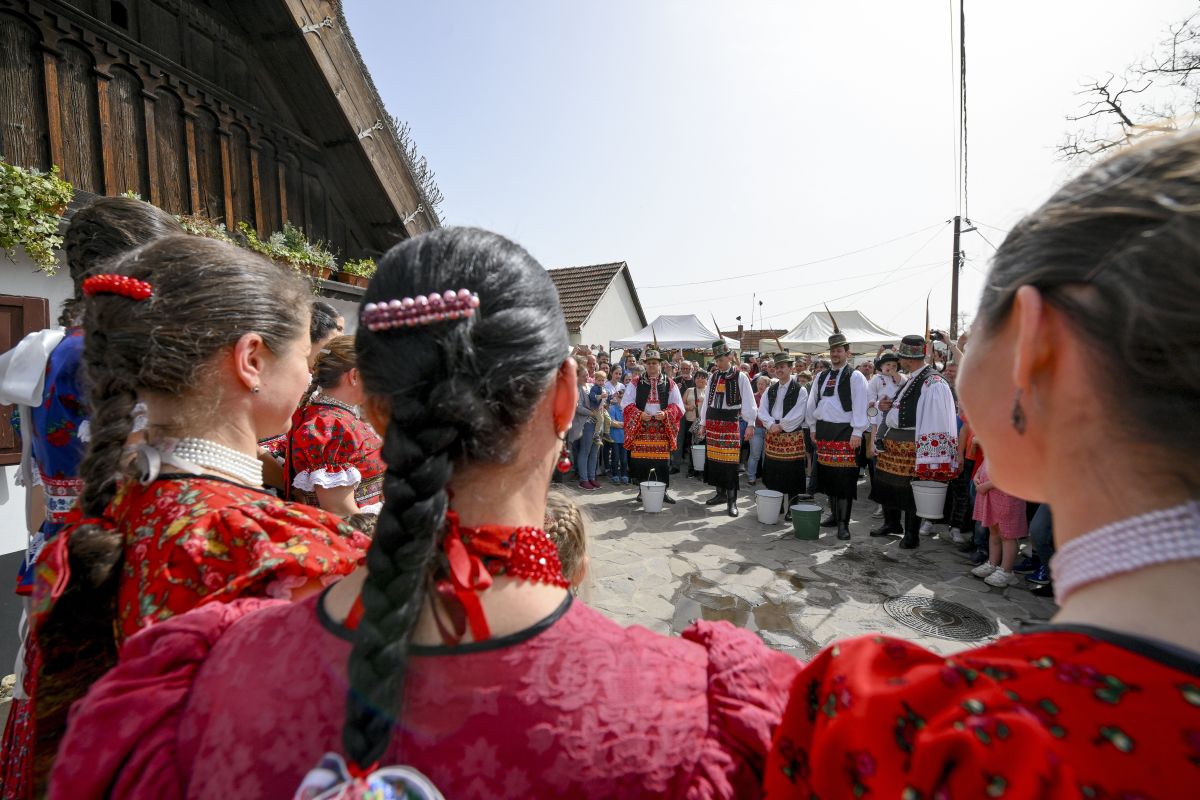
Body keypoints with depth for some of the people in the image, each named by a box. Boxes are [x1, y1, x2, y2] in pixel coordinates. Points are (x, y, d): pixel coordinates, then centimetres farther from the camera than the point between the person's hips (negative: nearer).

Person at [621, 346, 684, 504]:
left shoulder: (670, 384, 8)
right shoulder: (635, 383, 6)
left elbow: (678, 406, 6)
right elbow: (626, 404, 2)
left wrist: (666, 414, -14)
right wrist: (640, 414, -14)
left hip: (662, 428, 0)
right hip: (641, 428, 0)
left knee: (663, 459, 0)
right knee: (640, 459, -1)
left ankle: (664, 491, 12)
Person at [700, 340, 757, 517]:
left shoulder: (740, 376, -6)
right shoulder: (713, 376, 10)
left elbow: (748, 401, -8)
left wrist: (750, 423, -14)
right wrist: (703, 422, 14)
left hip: (730, 421, -5)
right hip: (712, 421, 6)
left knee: (730, 460, -5)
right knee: (714, 458, 10)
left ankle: (731, 500, 3)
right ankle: (720, 493, 25)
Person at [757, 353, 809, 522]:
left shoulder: (800, 390, -4)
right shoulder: (770, 390, 11)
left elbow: (797, 415, -13)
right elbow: (762, 411, 3)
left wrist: (781, 426, -13)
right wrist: (771, 425, -12)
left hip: (792, 437, -5)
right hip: (772, 436, 5)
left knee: (791, 473, -1)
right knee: (773, 472, 10)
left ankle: (791, 509, 10)